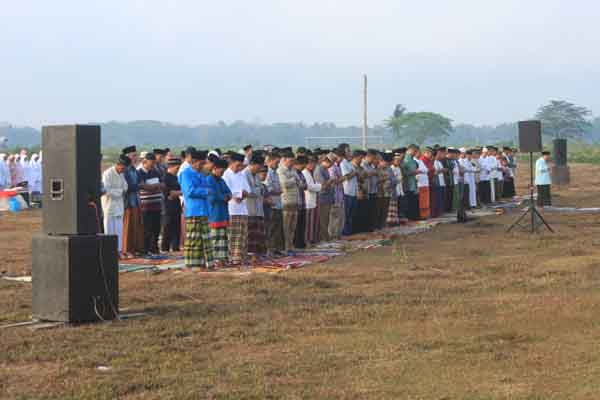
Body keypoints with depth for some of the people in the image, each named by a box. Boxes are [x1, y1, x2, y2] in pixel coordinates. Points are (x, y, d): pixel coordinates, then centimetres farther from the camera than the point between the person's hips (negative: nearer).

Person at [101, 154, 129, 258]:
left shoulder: (121, 174, 12)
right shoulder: (107, 174, -13)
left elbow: (125, 187, 12)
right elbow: (107, 191, -20)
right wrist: (120, 191, -11)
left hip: (119, 205, 7)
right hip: (109, 205, -7)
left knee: (119, 229, 7)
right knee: (110, 229, -3)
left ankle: (119, 250, 12)